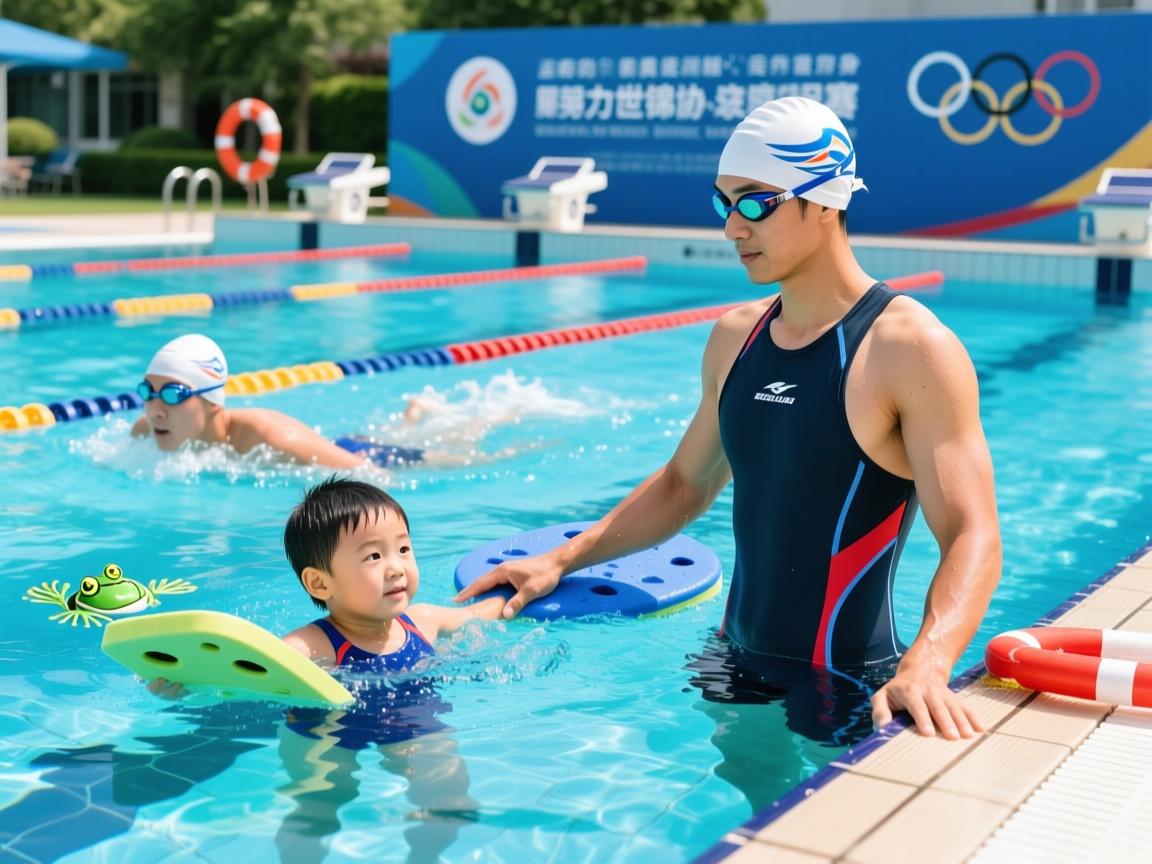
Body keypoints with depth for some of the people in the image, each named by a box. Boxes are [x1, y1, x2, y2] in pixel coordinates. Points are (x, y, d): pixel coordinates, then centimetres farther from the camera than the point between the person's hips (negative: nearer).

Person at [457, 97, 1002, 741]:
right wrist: (562, 560, 11)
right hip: (737, 668, 6)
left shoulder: (911, 348, -16)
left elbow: (972, 538, -22)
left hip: (843, 693, -6)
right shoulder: (735, 338, 6)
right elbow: (687, 482, 18)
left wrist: (926, 664, -39)